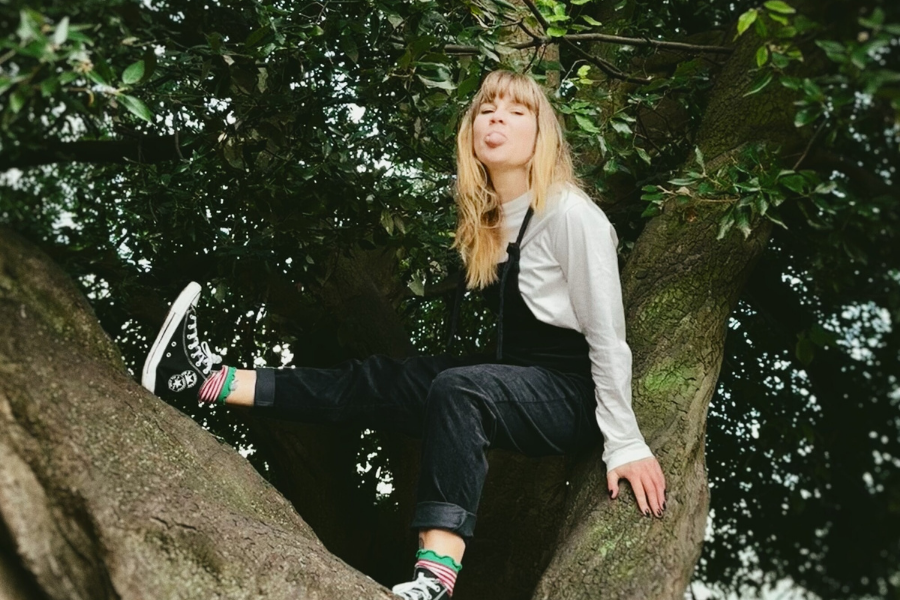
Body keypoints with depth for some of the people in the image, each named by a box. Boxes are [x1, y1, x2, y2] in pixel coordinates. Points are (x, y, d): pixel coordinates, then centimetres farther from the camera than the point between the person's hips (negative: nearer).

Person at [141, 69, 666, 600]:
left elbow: (608, 336, -17)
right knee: (373, 384, -5)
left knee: (457, 389, -35)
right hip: (518, 386, 8)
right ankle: (207, 380, -7)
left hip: (571, 396, -7)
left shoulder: (571, 214, -17)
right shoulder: (486, 223, 8)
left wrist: (625, 445, -16)